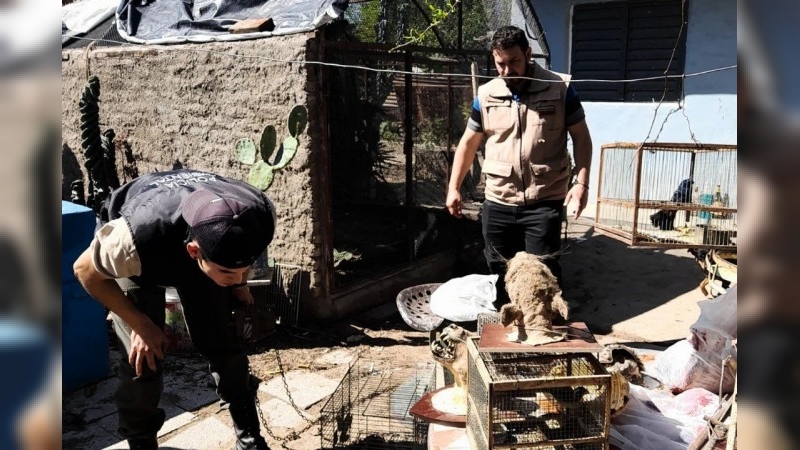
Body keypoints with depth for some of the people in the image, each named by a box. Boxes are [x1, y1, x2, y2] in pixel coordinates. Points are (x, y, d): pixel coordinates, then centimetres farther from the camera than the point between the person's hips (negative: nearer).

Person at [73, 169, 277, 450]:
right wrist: (141, 324, -20)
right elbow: (86, 271, -22)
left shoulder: (261, 216, -36)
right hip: (140, 257, -2)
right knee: (143, 357, -11)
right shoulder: (139, 235, -45)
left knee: (223, 342, -2)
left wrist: (239, 285, -10)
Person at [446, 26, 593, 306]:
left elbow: (581, 136, 2)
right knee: (500, 272, 13)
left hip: (545, 201, -3)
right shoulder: (486, 95, 3)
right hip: (498, 203, 3)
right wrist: (453, 187, 8)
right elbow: (469, 142, 13)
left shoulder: (560, 88, -4)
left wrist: (581, 182, -9)